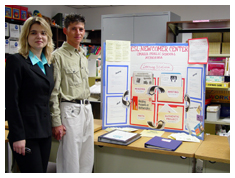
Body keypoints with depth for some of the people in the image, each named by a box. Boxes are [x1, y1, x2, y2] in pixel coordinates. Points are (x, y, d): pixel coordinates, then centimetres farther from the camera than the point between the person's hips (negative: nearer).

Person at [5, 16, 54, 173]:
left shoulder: (49, 65, 14)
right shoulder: (16, 61, -7)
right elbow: (11, 102, -12)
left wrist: (55, 125, 13)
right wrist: (18, 136, -16)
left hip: (45, 132, 7)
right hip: (26, 134, -7)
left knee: (43, 171, 12)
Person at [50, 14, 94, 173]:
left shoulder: (83, 57, 16)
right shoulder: (58, 56, -7)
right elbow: (53, 92, -11)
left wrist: (87, 108, 18)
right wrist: (56, 122, -14)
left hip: (87, 109, 7)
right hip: (70, 109, -7)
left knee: (87, 159, 12)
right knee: (70, 159, -2)